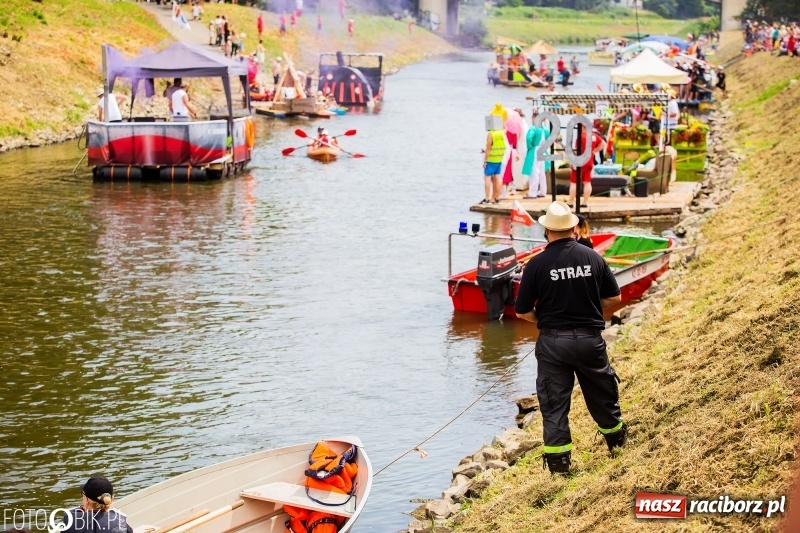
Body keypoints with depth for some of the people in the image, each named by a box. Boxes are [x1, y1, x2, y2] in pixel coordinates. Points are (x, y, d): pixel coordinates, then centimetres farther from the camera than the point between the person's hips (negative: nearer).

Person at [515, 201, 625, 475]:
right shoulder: (594, 257, -3)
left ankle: (558, 462, 9)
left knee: (554, 402, 7)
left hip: (552, 341, -2)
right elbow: (614, 297, 4)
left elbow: (523, 311, -5)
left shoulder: (537, 264, -10)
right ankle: (616, 440, 41)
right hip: (589, 339, 2)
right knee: (602, 392, 21)